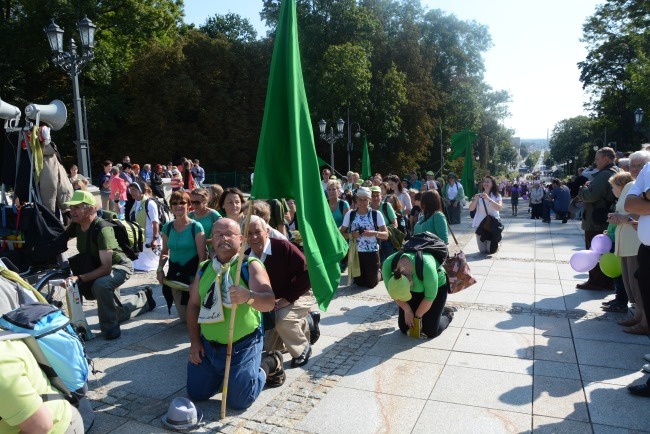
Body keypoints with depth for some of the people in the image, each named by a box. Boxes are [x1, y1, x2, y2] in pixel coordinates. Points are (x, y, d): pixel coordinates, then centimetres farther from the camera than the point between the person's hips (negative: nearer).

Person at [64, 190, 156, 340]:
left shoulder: (102, 230, -33)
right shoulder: (76, 225, -11)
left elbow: (106, 267, -37)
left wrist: (79, 278, -43)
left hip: (119, 266, -8)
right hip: (98, 267, 8)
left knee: (101, 284, -41)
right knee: (117, 312, 20)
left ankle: (110, 327, -22)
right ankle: (143, 298, 47)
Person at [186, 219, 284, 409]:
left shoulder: (251, 265, -13)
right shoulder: (204, 268, 3)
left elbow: (269, 302, -26)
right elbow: (193, 305, 9)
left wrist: (249, 296, -47)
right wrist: (194, 341, 3)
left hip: (243, 345, -5)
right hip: (208, 344, 5)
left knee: (239, 401, -3)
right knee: (196, 394, 11)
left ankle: (267, 365, 23)